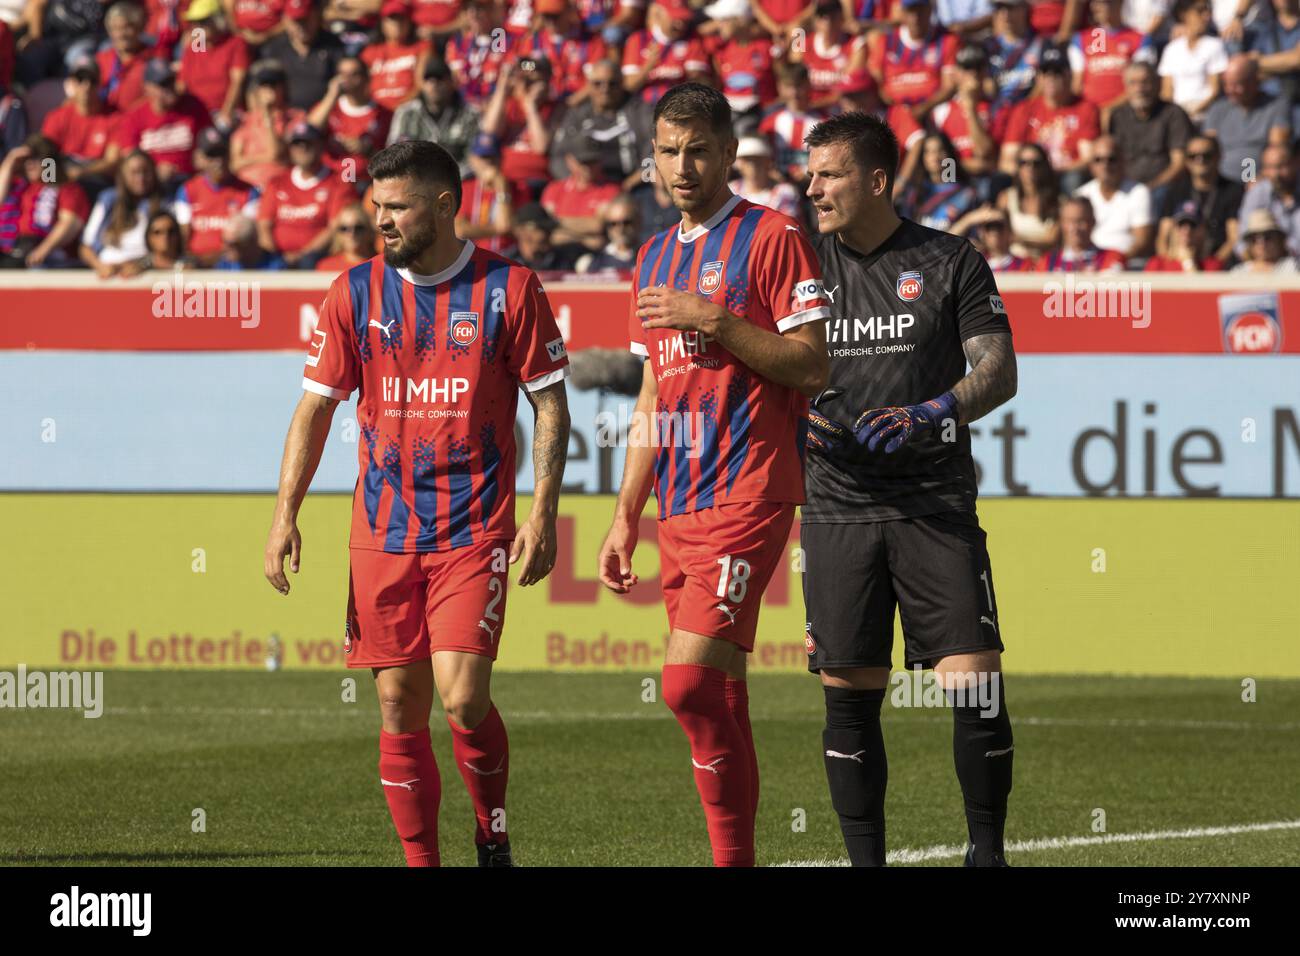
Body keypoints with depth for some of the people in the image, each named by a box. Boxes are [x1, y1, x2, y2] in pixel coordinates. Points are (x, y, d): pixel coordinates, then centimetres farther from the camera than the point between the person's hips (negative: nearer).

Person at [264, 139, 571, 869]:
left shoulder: (508, 288, -2)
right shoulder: (356, 293, 5)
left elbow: (551, 404, 1)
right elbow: (316, 407, 8)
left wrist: (543, 514, -7)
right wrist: (286, 514, 0)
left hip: (475, 532, -3)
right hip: (383, 532, 3)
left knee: (463, 698, -13)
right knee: (400, 708, 2)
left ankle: (495, 838, 9)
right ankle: (421, 861, 12)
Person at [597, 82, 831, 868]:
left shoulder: (771, 237, -4)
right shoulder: (657, 258, 19)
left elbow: (813, 365, -9)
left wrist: (713, 320, -15)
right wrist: (626, 517, 20)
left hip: (747, 494, -8)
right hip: (680, 505, 8)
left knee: (691, 679, -18)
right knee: (715, 704, 7)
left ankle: (732, 856, -11)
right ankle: (737, 859, 11)